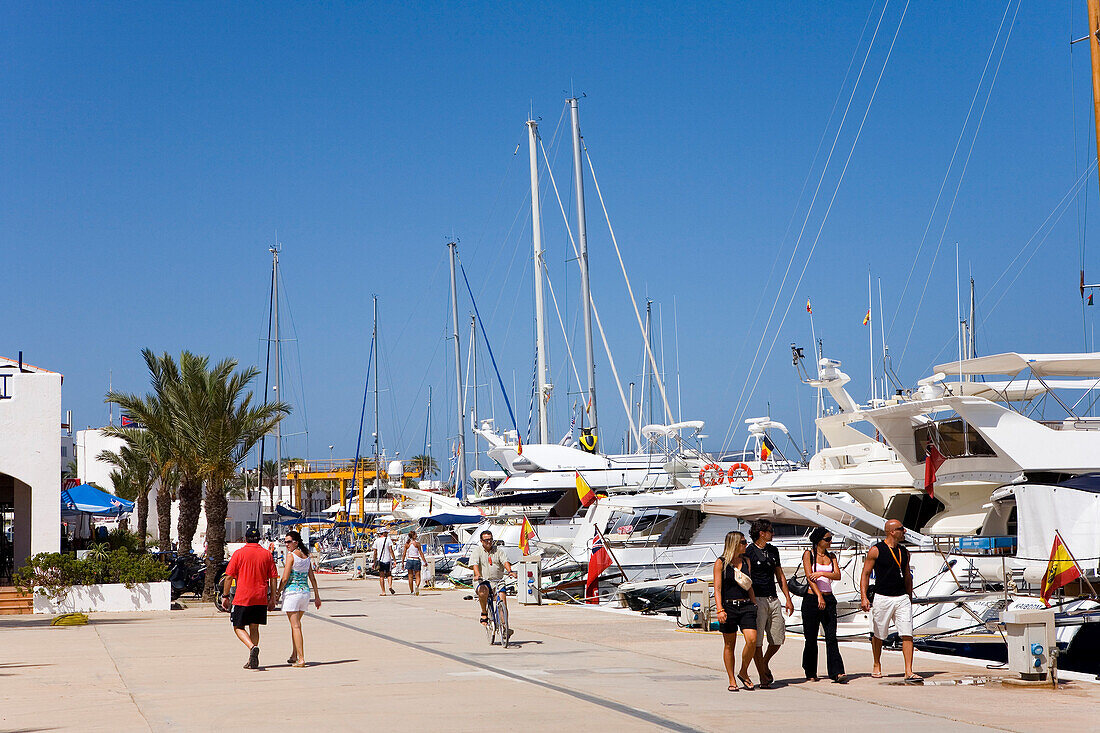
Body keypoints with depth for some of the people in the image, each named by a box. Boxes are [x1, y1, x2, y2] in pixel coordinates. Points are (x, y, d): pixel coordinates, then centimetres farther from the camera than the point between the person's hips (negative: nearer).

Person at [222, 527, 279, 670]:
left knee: (238, 627, 6)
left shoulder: (239, 554, -2)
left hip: (242, 598, -3)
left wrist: (225, 596, 5)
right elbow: (273, 578, 6)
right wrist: (272, 597, 12)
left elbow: (229, 576, -3)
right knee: (254, 628, 12)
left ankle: (252, 647, -19)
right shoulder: (267, 554, 5)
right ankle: (253, 660, 8)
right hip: (261, 599, 3)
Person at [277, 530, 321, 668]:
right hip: (305, 592, 7)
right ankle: (294, 655, 26)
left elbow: (285, 578, -13)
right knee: (296, 624, 21)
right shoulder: (306, 556, 10)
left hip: (292, 591, -7)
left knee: (295, 626, -6)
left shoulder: (291, 555, -10)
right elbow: (312, 578, 12)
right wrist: (317, 596, 16)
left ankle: (301, 659, -11)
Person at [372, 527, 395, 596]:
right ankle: (390, 586, -10)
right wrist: (394, 560, -8)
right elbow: (391, 551, -9)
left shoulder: (376, 541, 4)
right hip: (388, 560, -1)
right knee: (389, 575, 13)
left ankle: (383, 592, -1)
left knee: (381, 576, 3)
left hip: (380, 560, 1)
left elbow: (375, 552, 4)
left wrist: (374, 562, 10)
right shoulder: (388, 540, -3)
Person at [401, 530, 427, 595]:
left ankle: (411, 591, 10)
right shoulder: (417, 543, -6)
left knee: (410, 577, 9)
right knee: (417, 576, 2)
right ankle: (417, 586, -27)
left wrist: (402, 562, 9)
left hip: (409, 560, 3)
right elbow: (421, 553, -5)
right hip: (416, 560, -3)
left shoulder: (407, 544, 2)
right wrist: (425, 562, 0)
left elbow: (404, 554, 3)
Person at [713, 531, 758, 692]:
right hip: (729, 606, -4)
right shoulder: (720, 563, -1)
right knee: (729, 645, 3)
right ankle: (732, 680, 12)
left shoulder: (746, 561, 14)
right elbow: (717, 588, -5)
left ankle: (743, 672, 7)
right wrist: (720, 610, -15)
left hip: (746, 606, 4)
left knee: (752, 640, -13)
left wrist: (755, 605, 13)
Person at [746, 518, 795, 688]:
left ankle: (765, 663, 29)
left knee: (778, 638, 5)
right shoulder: (749, 552, -5)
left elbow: (780, 576, 22)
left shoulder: (773, 550, 16)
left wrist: (788, 599, 18)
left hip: (773, 599, 7)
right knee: (757, 639, -6)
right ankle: (763, 676, 1)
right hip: (757, 600, -6)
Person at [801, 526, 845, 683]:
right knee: (811, 639, 2)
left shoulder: (831, 555, 13)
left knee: (831, 637, -7)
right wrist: (819, 597, -20)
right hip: (811, 599, -3)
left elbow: (837, 575, 0)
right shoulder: (808, 554, -1)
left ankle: (837, 672, -13)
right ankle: (810, 674, 14)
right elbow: (809, 577, -11)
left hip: (829, 599, 3)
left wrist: (822, 573, -17)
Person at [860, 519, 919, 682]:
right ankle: (877, 665, 31)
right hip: (883, 598, -4)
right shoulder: (876, 550, -4)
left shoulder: (904, 552, 12)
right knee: (879, 636, 9)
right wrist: (864, 597, -12)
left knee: (907, 635, -8)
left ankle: (908, 672, -10)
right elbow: (865, 574, -3)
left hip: (902, 598, 4)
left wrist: (910, 598, 21)